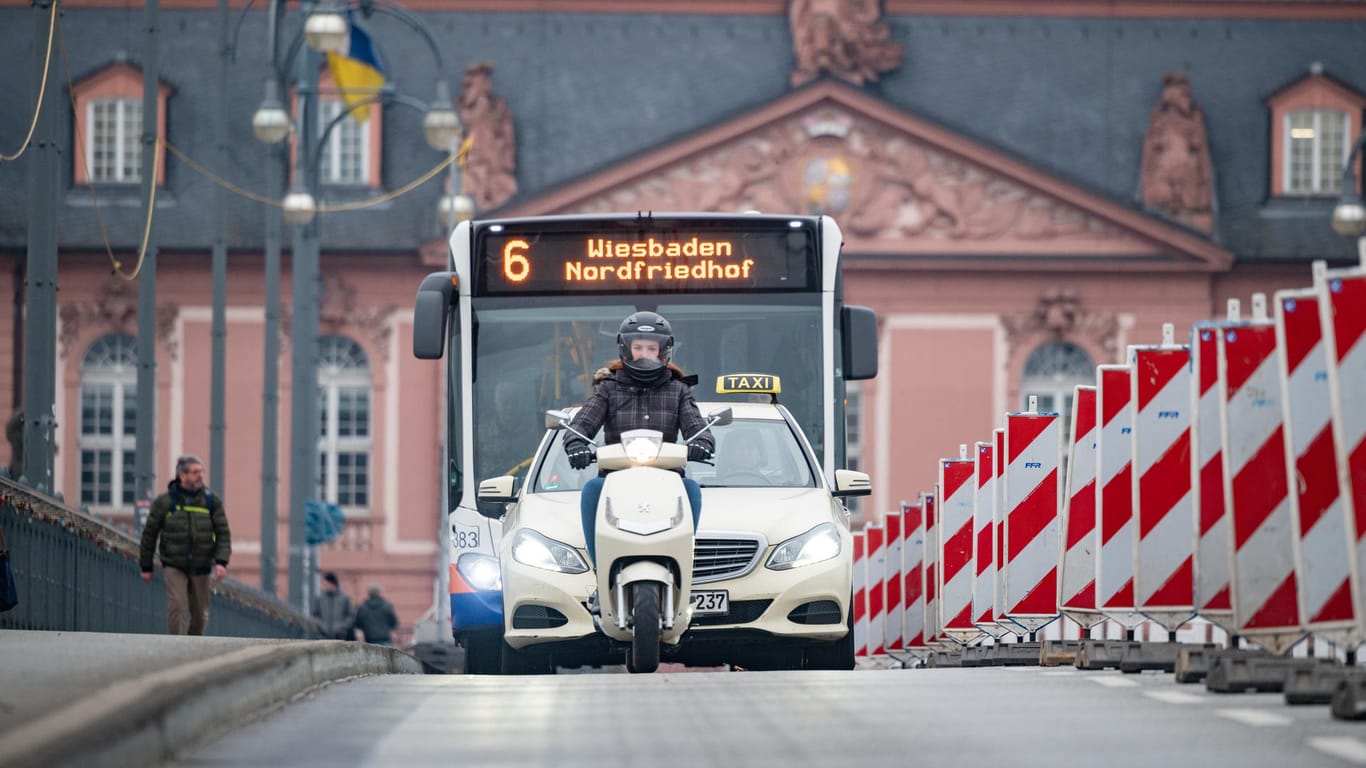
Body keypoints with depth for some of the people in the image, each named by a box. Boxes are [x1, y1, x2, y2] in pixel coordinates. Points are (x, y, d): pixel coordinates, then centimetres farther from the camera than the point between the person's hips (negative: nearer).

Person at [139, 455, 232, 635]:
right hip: (174, 566, -2)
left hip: (200, 568, 2)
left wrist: (222, 562, -14)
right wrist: (146, 567, 9)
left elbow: (223, 534, 2)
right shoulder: (164, 502, -2)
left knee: (200, 614, 7)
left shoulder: (212, 501, 3)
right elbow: (149, 534, 6)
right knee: (177, 607, -17)